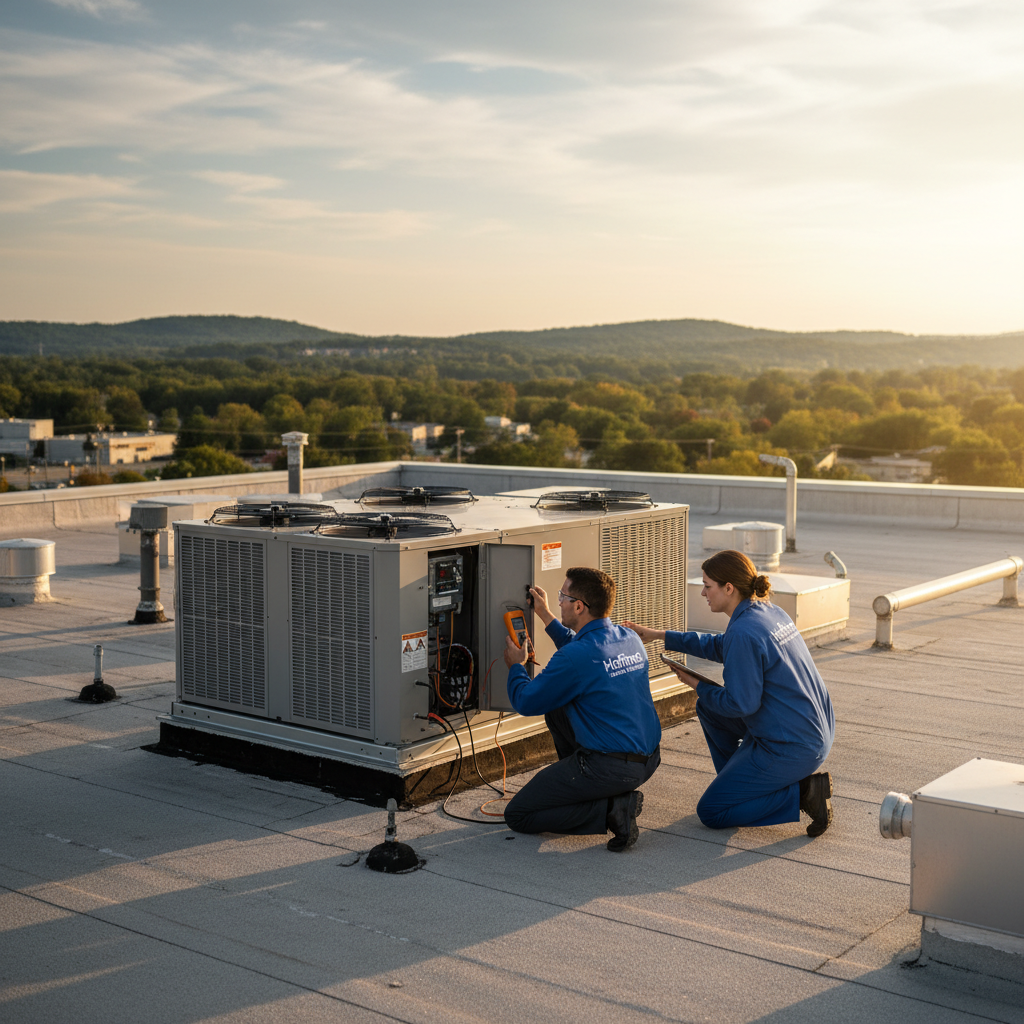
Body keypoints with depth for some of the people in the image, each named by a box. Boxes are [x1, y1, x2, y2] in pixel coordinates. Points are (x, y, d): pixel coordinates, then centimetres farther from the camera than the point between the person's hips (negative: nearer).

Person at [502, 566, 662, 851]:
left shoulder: (574, 657, -21)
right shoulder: (631, 639, 4)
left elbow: (525, 702, -7)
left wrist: (516, 665, 13)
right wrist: (546, 616, 30)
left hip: (609, 768, -9)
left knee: (517, 815, 3)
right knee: (556, 708, 25)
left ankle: (611, 809, -9)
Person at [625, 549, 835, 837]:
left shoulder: (743, 632, -23)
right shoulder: (769, 611, 7)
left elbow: (742, 704, -21)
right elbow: (721, 646, 23)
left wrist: (699, 687, -4)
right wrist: (659, 635, 24)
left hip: (791, 748, -9)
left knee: (710, 813, 1)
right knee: (708, 708, 21)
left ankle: (801, 793, -5)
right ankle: (738, 783, 26)